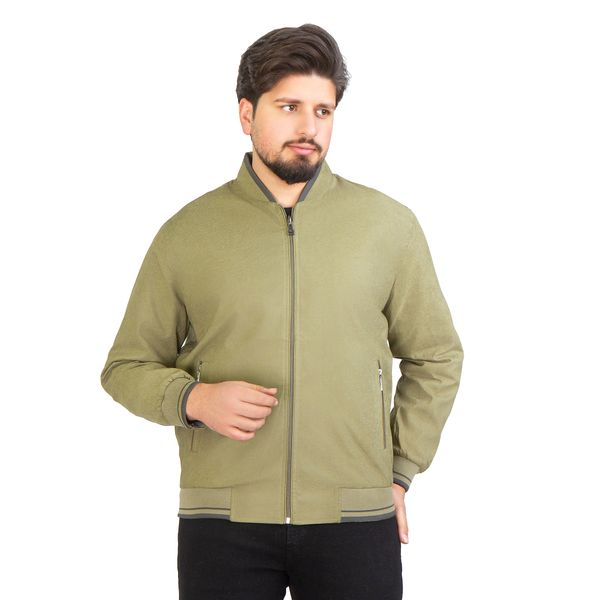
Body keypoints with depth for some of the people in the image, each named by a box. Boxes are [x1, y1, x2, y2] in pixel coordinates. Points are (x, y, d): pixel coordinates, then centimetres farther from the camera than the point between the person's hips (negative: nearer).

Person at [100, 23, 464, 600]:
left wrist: (399, 472, 6)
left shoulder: (389, 224, 3)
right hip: (222, 524, 0)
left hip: (357, 521, 0)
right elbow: (127, 366, 8)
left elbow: (435, 358, 11)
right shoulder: (186, 233, 2)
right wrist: (194, 399, -10)